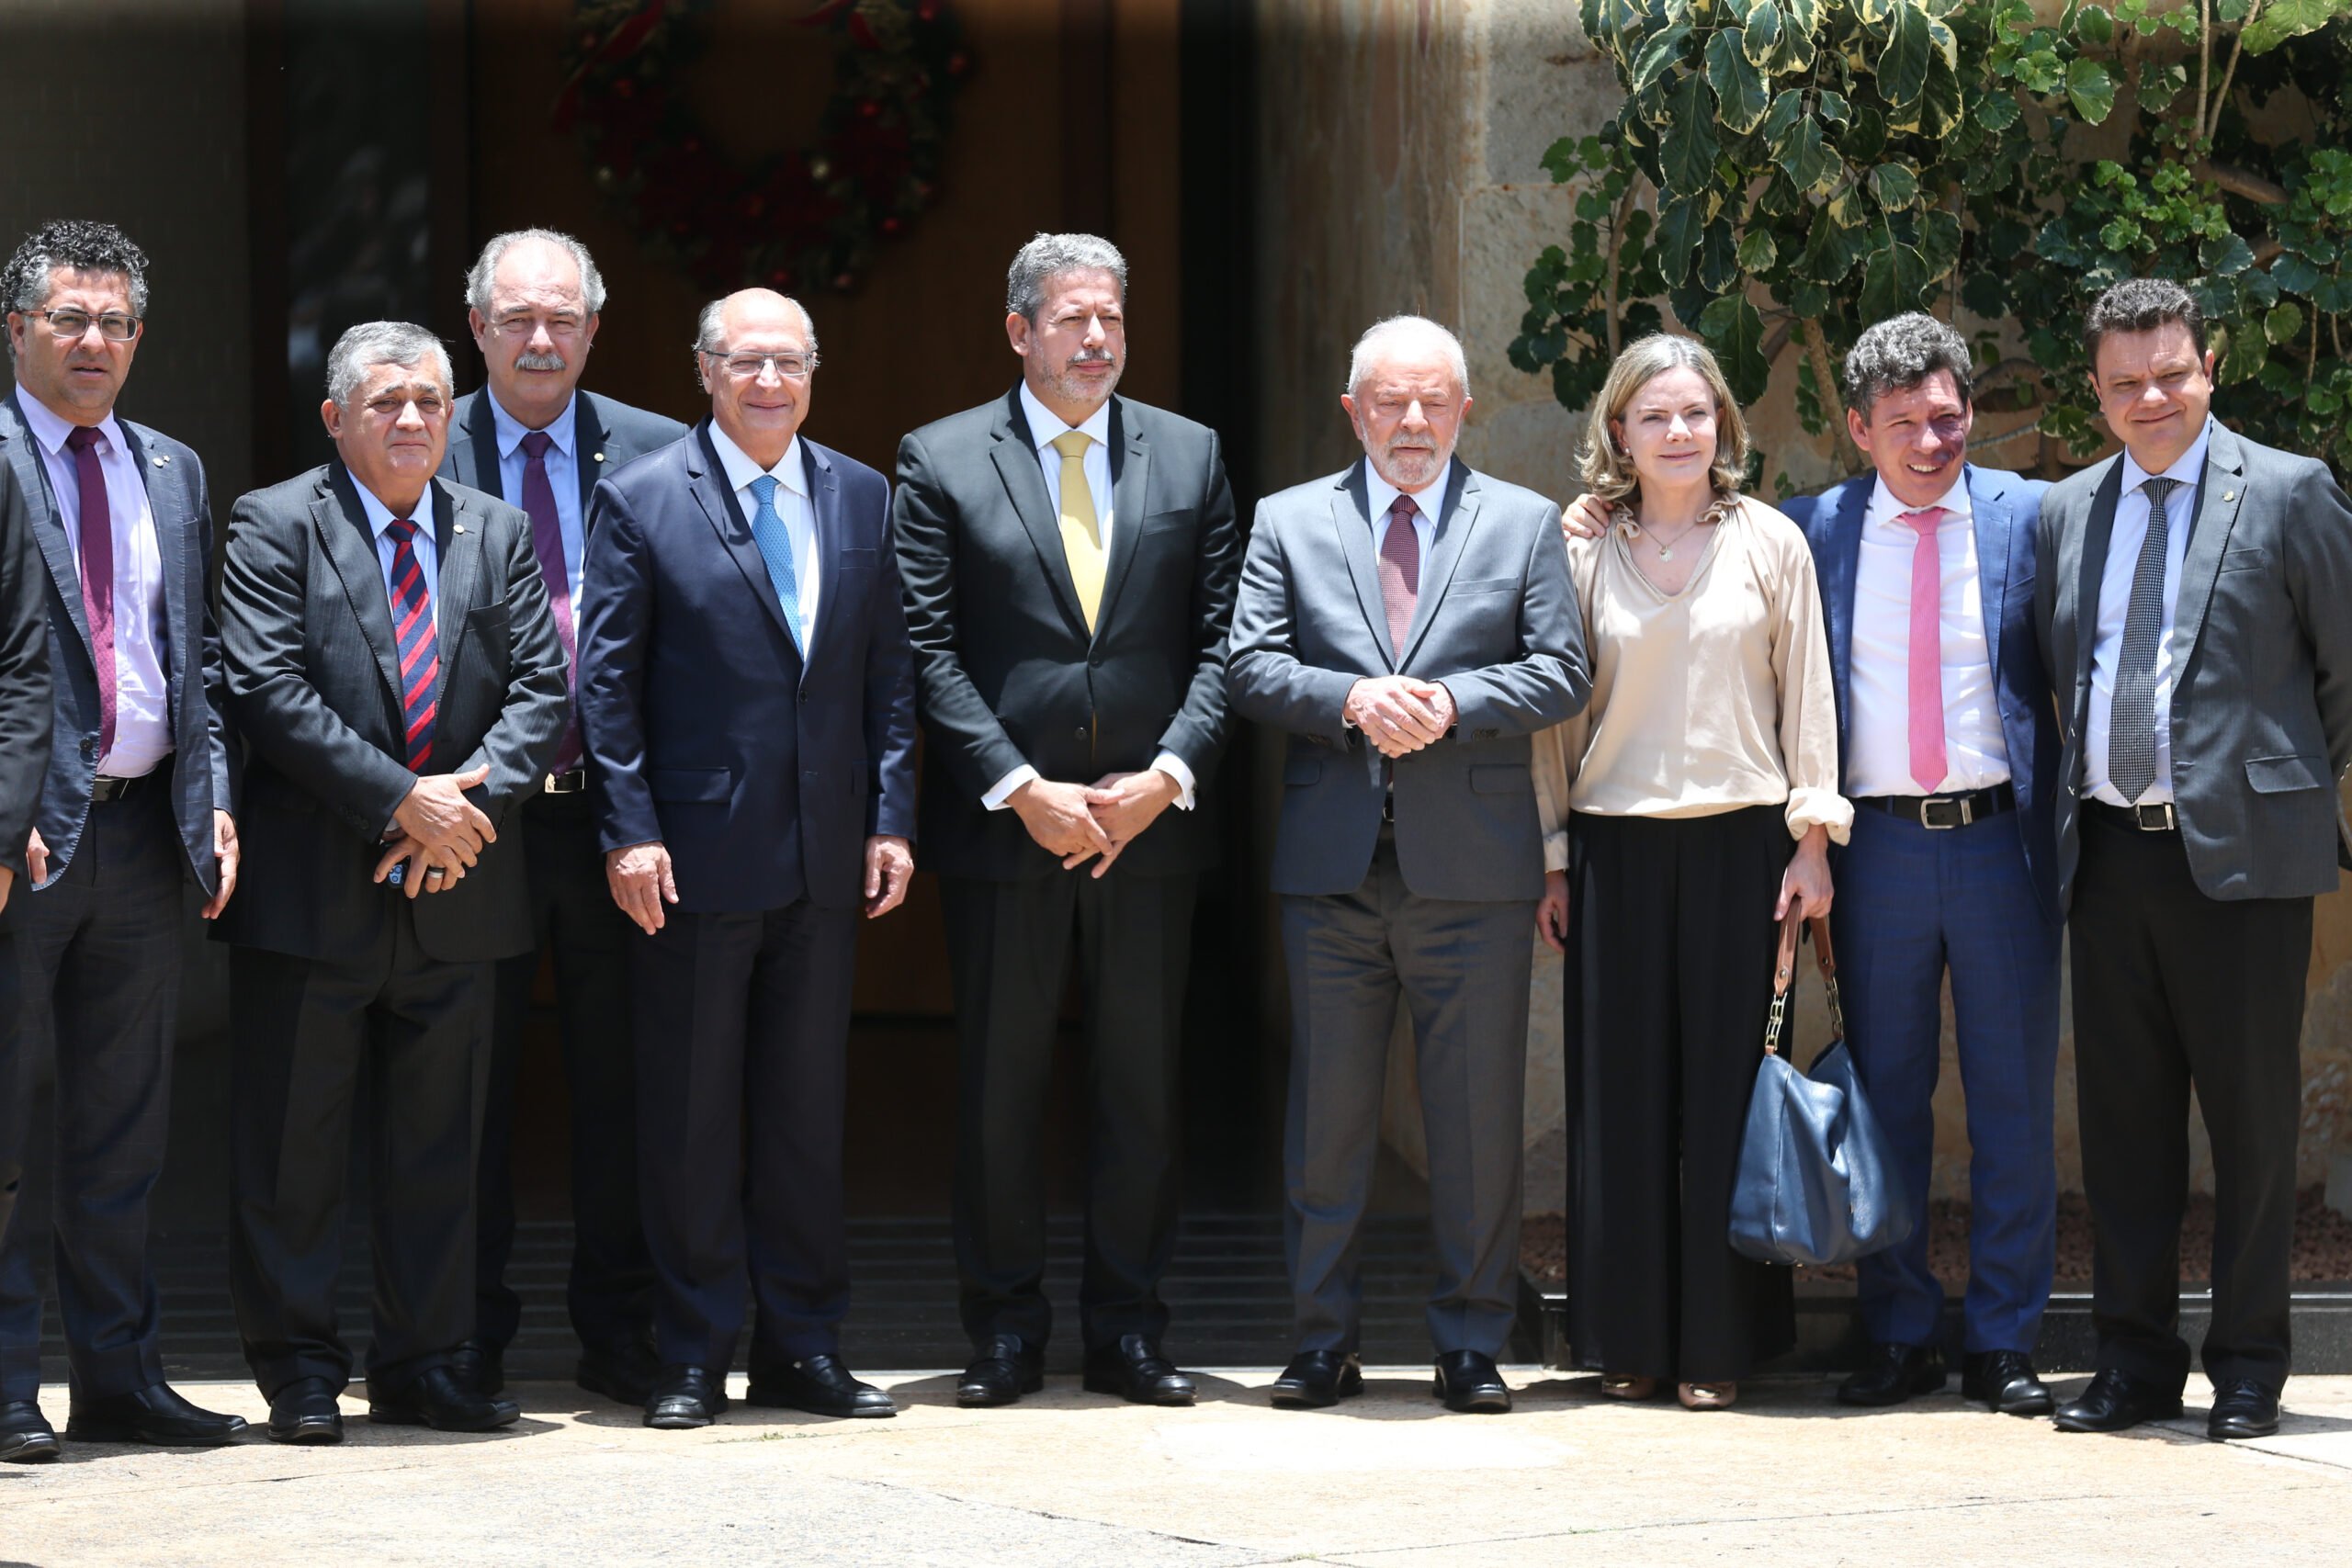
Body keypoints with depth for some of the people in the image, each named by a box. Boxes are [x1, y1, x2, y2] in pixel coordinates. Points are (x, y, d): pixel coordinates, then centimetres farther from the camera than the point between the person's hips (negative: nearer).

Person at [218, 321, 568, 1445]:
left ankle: (422, 1366, 17)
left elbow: (542, 688, 5)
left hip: (453, 889, 4)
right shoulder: (274, 526, -1)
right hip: (311, 889, -4)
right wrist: (400, 802, -17)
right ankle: (299, 1372, 9)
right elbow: (269, 689, -12)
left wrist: (472, 797, -12)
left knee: (438, 1142, 9)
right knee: (292, 1145, 0)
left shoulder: (496, 532, 12)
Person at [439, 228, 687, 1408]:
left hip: (614, 812, 1)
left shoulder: (657, 455, 4)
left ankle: (618, 1332, 16)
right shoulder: (427, 456, 2)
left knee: (621, 1080, 7)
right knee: (469, 1083, 6)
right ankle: (470, 1336, 14)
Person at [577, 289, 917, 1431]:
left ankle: (803, 1345, 16)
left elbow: (890, 670, 10)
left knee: (809, 1105, 9)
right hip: (697, 853, -4)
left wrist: (891, 816, 3)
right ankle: (693, 1355, 8)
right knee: (690, 1111, 1)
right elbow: (606, 679, -4)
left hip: (825, 857, 4)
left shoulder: (860, 498, 10)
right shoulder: (641, 501, -2)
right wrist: (627, 830, -11)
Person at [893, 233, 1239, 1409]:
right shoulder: (941, 462, 1)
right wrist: (1019, 788, -12)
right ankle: (1005, 1332, 11)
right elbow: (929, 650, -4)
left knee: (1141, 1081, 6)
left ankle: (1127, 1330, 13)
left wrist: (1166, 775, -9)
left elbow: (1219, 640, 5)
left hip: (1150, 822, 2)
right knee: (999, 1085, 3)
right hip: (1000, 827, -2)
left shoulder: (1190, 456, 8)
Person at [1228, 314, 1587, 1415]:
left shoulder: (1525, 523, 9)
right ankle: (1324, 1342, 13)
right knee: (1328, 1109, 5)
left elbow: (1560, 672, 1)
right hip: (1331, 864, 1)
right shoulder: (1289, 522, 10)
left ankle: (1471, 1344, 11)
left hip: (1474, 867, -1)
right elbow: (1250, 665, 1)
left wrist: (1451, 705, -14)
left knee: (1478, 1115, 2)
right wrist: (1352, 700, -15)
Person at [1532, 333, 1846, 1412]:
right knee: (1620, 1093, 1)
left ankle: (1717, 1342, 6)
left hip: (1740, 843, -1)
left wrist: (1812, 838, -1)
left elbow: (1806, 695, 5)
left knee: (1726, 1090, -1)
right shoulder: (1585, 555, 8)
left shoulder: (1771, 543, 6)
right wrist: (1551, 858, 6)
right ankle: (1628, 1341, 9)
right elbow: (1560, 711, 10)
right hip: (1616, 846, 1)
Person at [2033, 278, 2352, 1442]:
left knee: (2252, 1117, 2)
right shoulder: (2065, 511, 12)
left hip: (2239, 852, -4)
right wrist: (2090, 788, 13)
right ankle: (2136, 1360, 16)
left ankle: (2248, 1368, 10)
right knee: (2122, 1116, 8)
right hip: (2108, 853, 4)